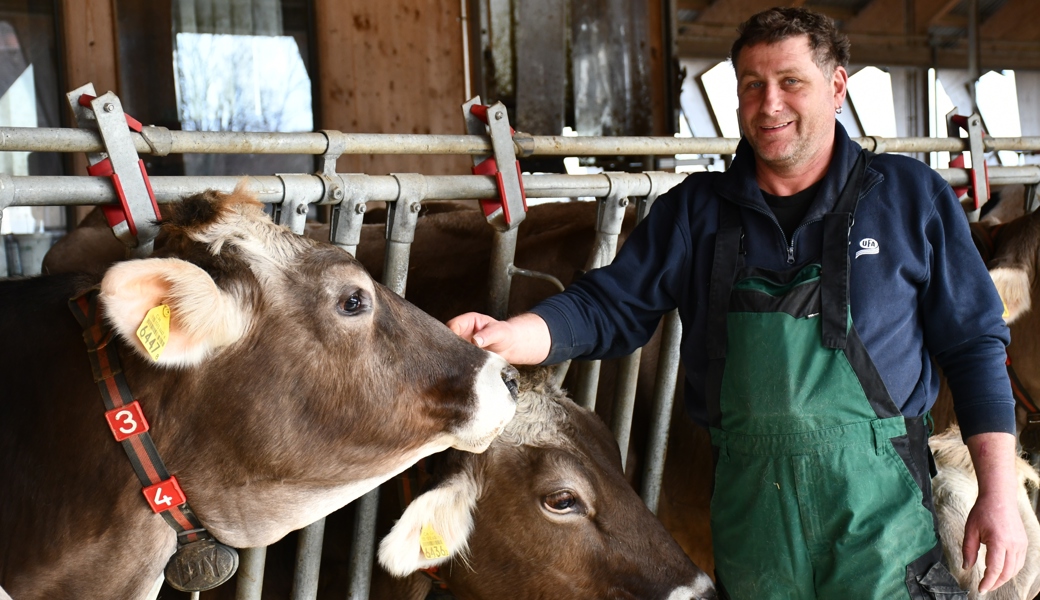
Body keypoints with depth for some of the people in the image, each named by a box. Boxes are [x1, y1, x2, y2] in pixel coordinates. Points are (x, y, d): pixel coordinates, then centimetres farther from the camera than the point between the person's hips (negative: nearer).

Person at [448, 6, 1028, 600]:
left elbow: (974, 345, 3)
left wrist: (999, 493, -3)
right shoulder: (695, 211, 8)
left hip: (880, 506, -2)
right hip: (750, 501, 2)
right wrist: (508, 336, -15)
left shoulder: (912, 196, 3)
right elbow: (610, 307, 4)